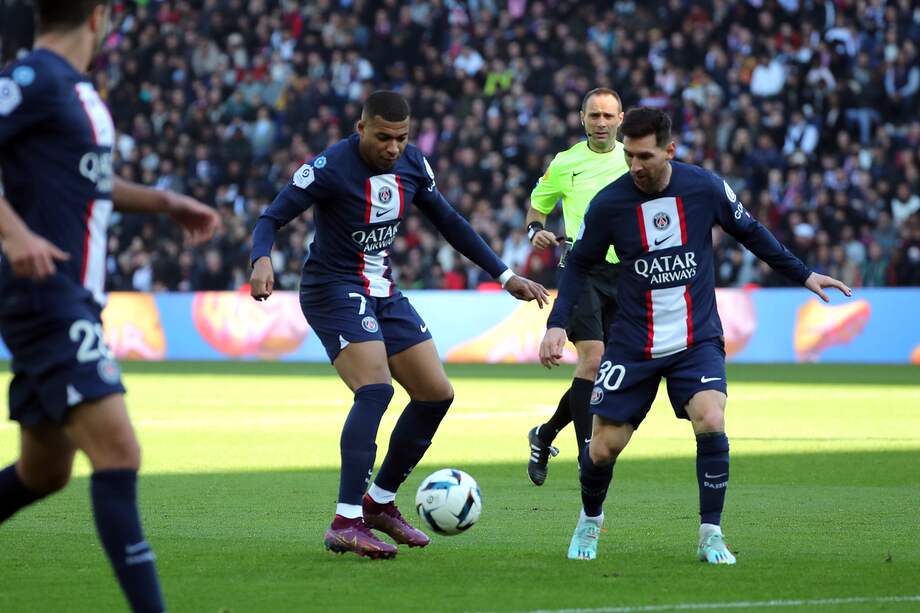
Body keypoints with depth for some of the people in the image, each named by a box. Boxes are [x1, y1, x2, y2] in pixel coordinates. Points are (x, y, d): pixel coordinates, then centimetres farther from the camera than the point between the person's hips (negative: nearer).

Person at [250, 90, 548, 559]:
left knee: (436, 394, 5)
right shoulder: (331, 168, -20)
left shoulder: (412, 164, 0)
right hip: (334, 292, -8)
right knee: (376, 391, -26)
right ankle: (346, 524, -28)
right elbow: (271, 219, -19)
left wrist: (505, 276, 12)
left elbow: (448, 221, 12)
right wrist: (262, 261, -42)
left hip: (384, 293, 8)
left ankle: (380, 504, 20)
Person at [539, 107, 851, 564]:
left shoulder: (705, 187, -9)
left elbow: (749, 232, 9)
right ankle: (590, 520, 31)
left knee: (711, 424, -24)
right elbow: (579, 264, 4)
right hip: (632, 345, 0)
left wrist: (803, 275, 13)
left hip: (697, 340, 0)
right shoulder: (608, 203, -10)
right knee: (603, 448, -2)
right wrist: (557, 323, -7)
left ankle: (711, 535, -10)